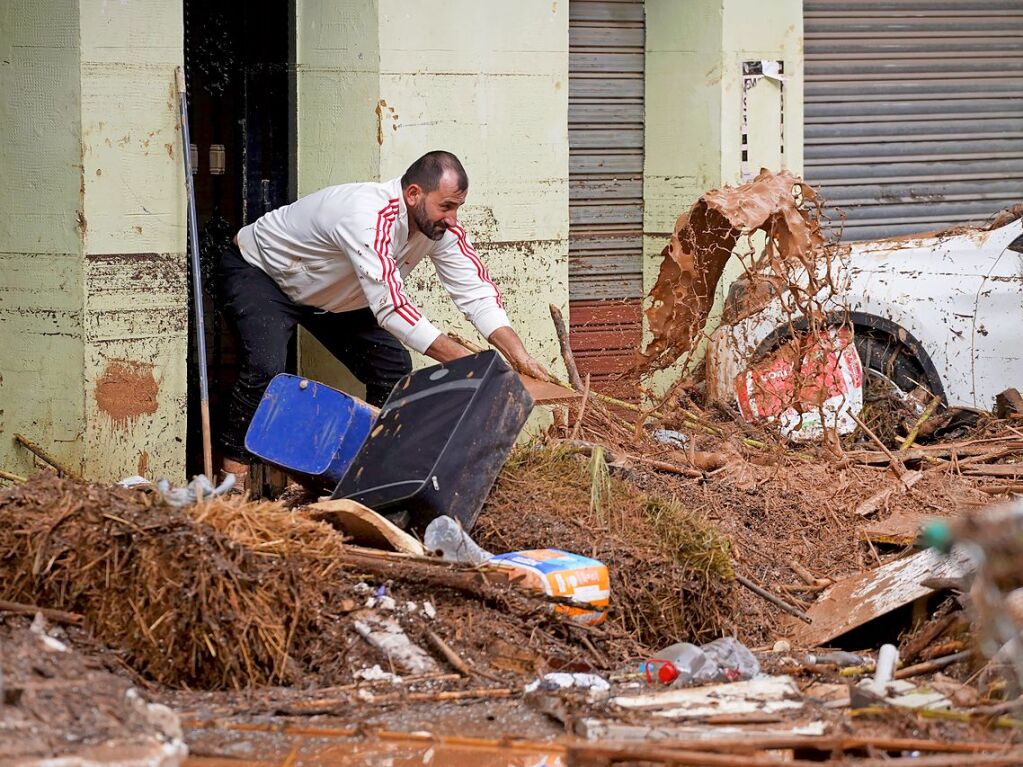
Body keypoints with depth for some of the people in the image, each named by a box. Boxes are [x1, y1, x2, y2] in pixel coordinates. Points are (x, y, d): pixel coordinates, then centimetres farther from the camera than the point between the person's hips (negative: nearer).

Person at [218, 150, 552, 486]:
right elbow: (390, 307, -45)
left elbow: (476, 291, -16)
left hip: (328, 294, 8)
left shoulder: (442, 228, -17)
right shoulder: (368, 217, -42)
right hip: (257, 271, -8)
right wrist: (464, 360, -45)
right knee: (266, 367, -30)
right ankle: (233, 469, -16)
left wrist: (517, 353, -31)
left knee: (393, 370, -2)